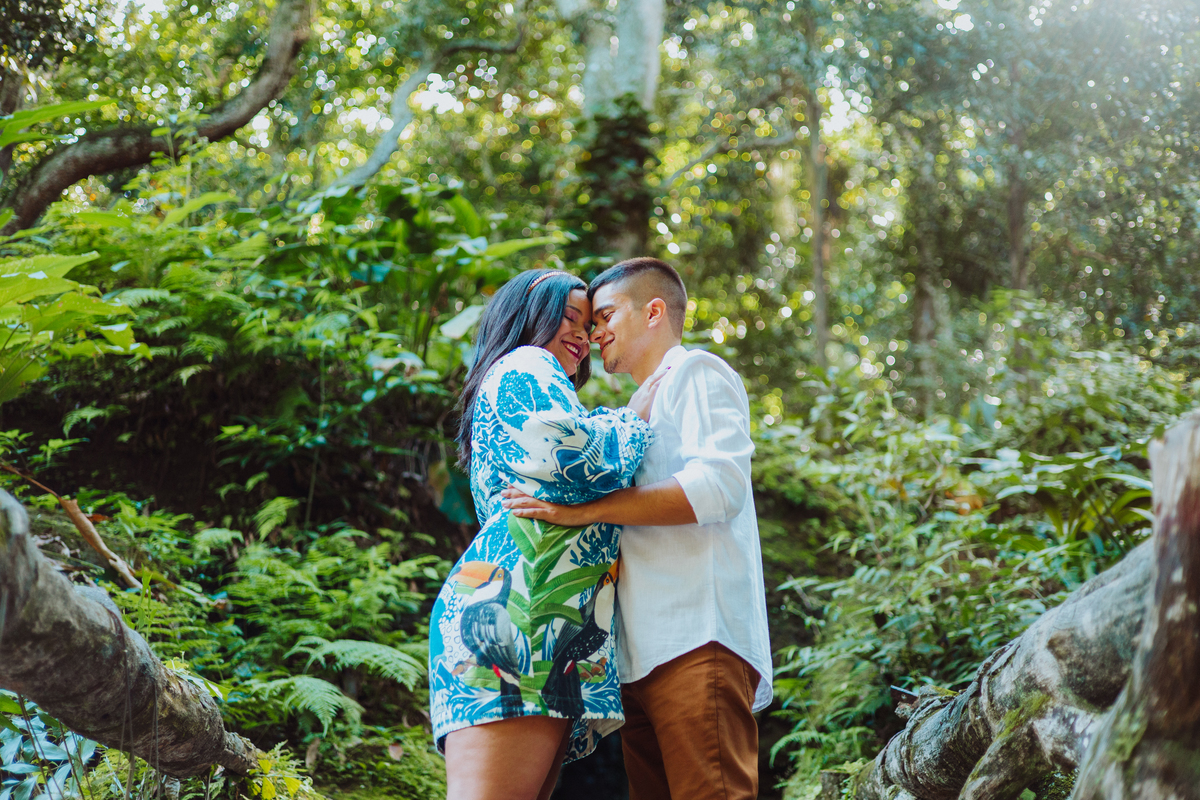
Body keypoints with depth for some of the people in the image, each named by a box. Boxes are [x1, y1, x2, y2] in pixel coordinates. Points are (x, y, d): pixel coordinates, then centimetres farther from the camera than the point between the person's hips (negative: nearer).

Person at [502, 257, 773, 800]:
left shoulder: (697, 374, 4)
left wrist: (583, 511, -15)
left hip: (699, 638, -8)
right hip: (644, 655, 8)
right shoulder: (640, 412, 32)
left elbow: (718, 486, -14)